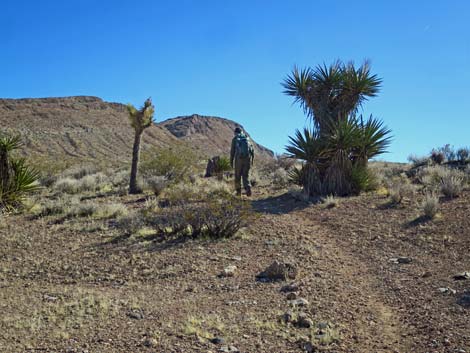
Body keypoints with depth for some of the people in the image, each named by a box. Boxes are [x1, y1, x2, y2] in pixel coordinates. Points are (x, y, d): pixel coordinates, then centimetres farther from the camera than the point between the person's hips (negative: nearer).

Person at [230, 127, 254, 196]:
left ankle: (238, 191, 13)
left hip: (239, 158, -2)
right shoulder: (247, 138, 14)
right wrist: (252, 159, 13)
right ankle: (248, 189, -10)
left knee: (238, 175, 11)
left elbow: (232, 151, 1)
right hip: (247, 158, 2)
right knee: (245, 175, 8)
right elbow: (252, 149, 8)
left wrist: (231, 161, 5)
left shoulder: (235, 139, 5)